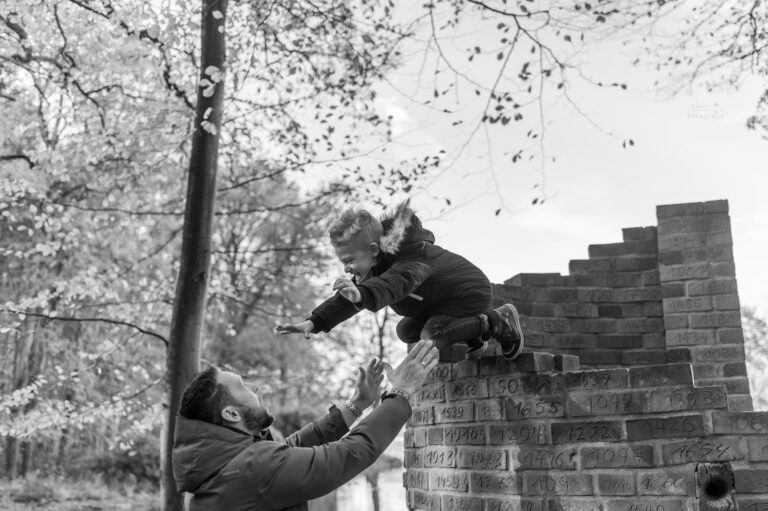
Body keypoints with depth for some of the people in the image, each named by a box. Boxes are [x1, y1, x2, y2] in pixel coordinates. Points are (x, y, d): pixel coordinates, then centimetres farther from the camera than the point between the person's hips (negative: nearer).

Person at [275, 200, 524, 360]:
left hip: (469, 293, -10)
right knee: (406, 330, 8)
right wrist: (313, 323, -22)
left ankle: (497, 321, -11)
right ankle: (472, 340, 16)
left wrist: (361, 294, -80)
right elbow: (346, 300, -8)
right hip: (438, 300, 10)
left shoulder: (411, 258, -37)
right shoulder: (376, 264, -8)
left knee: (432, 335, -28)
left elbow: (395, 284, -60)